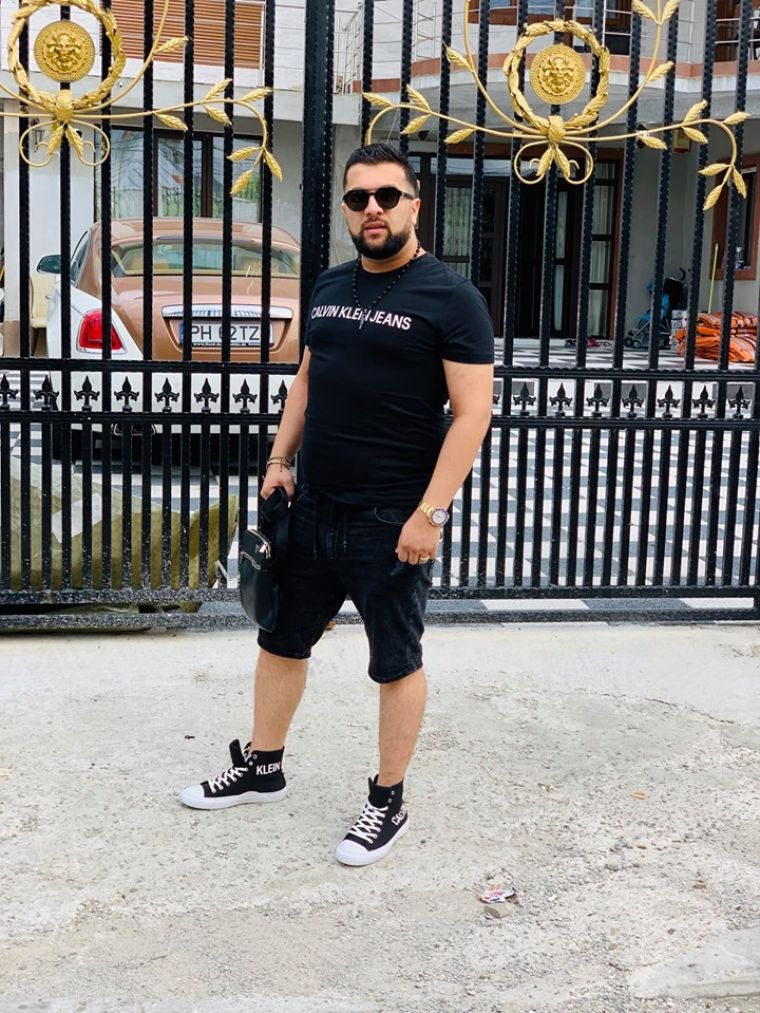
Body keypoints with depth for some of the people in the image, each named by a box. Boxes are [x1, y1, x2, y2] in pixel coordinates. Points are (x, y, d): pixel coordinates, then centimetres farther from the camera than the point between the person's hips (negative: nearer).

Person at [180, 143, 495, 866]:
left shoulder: (450, 298, -11)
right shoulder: (330, 287, 10)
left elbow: (471, 412, -15)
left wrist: (430, 512, -20)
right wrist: (279, 462, 10)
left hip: (392, 521, -7)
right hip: (312, 507, 7)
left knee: (396, 663, 8)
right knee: (281, 641, 17)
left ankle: (388, 804, 23)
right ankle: (261, 769, 36)